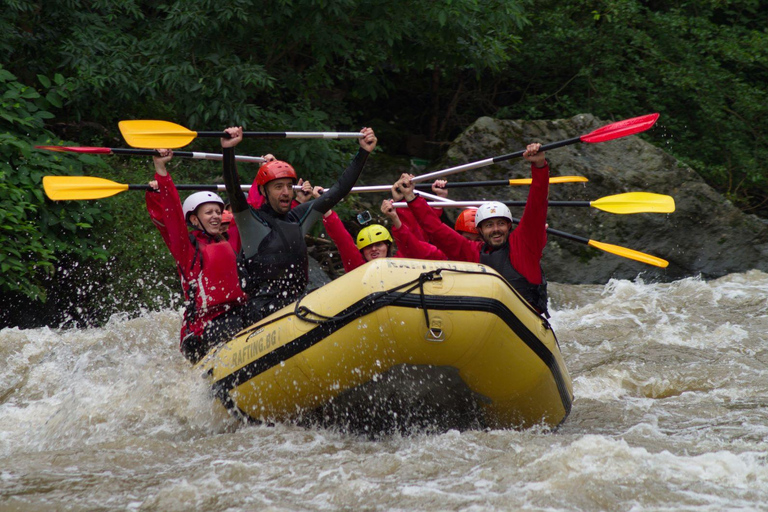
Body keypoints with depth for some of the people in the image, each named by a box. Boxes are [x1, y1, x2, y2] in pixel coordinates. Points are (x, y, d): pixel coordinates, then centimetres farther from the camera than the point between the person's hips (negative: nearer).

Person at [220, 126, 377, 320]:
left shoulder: (299, 217, 16)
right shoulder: (252, 220, 1)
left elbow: (339, 190, 21)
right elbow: (234, 192, -17)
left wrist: (363, 152, 18)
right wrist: (228, 151, -31)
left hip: (299, 302, 6)